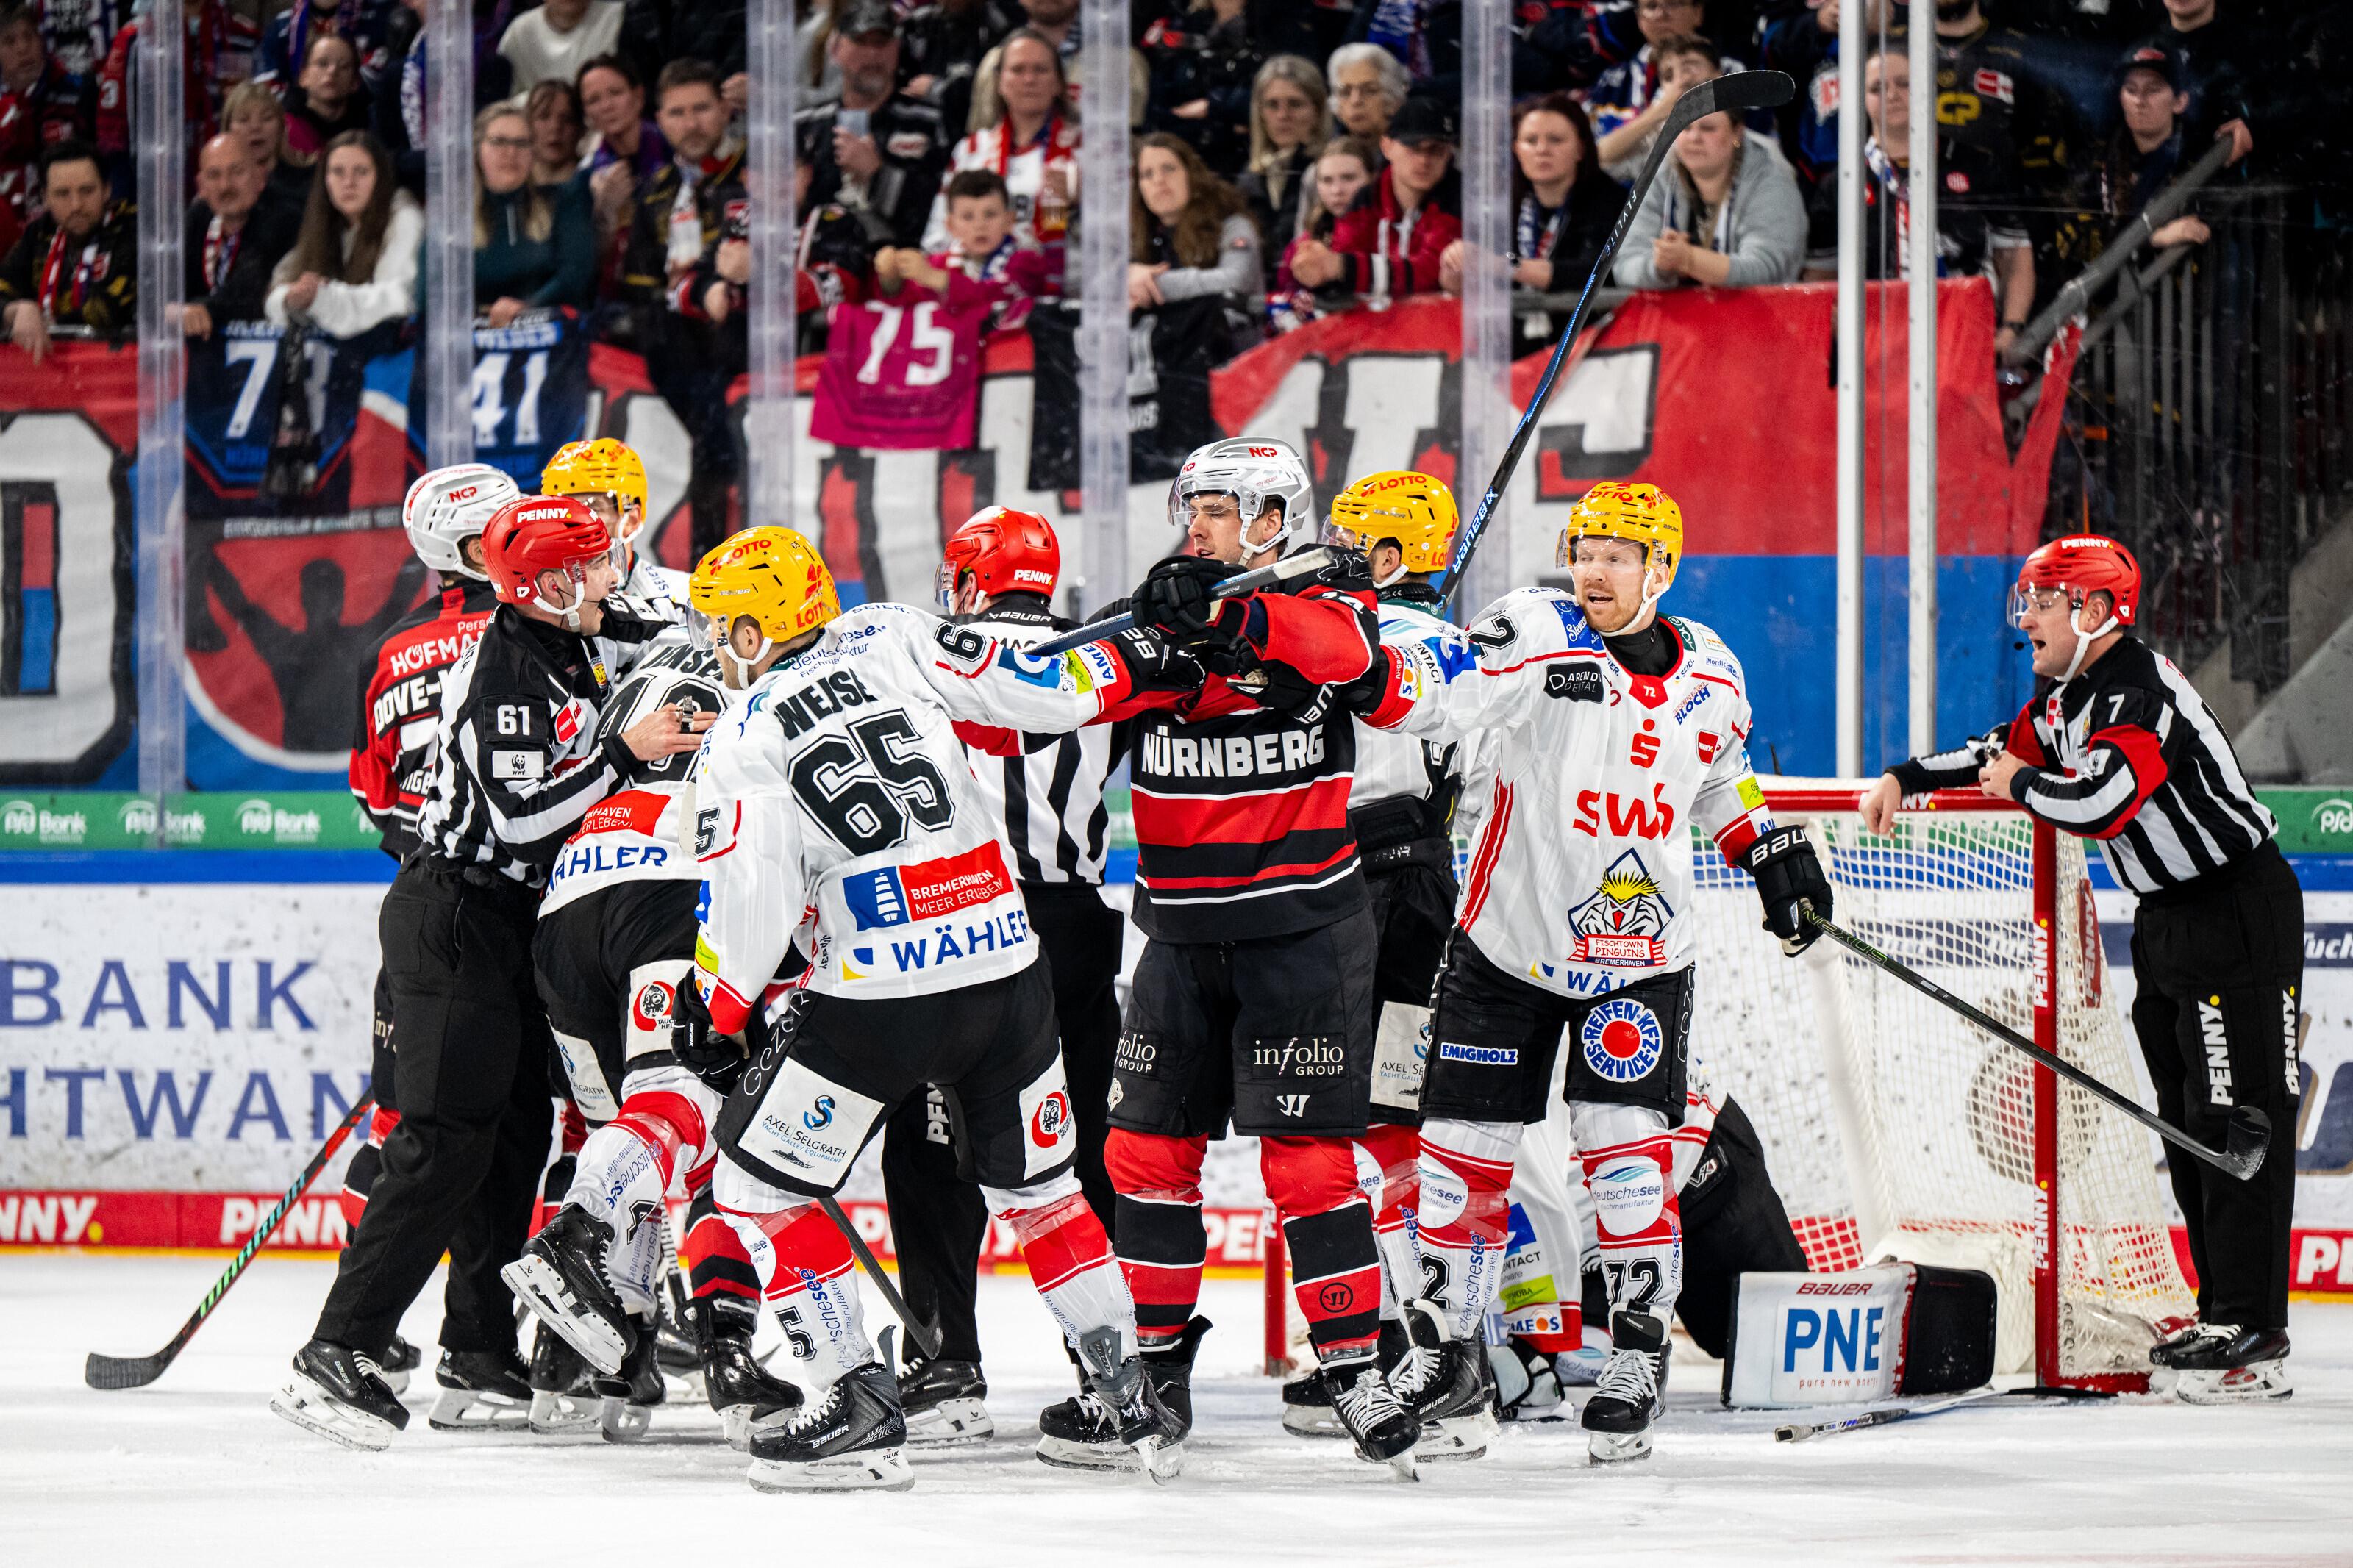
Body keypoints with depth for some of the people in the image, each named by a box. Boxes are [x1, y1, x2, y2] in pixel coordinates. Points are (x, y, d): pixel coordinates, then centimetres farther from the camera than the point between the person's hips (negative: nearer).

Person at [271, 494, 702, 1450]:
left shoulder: (579, 643, 8)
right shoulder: (500, 674, -21)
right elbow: (521, 816, -26)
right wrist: (625, 752, -23)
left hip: (517, 923, 10)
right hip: (455, 922, -10)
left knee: (517, 1133, 10)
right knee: (447, 1140, -15)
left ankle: (480, 1362, 15)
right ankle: (336, 1357, -18)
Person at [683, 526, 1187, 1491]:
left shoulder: (743, 743, -3)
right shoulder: (896, 643, 5)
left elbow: (747, 913, -8)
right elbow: (1038, 689, 2)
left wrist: (712, 1013, 8)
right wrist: (1126, 661, 21)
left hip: (875, 1001, -5)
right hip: (1005, 971, 5)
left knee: (758, 1186, 11)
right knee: (1039, 1190, 22)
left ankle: (858, 1409, 4)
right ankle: (1134, 1401, 17)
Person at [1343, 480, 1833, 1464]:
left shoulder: (1709, 672, 2)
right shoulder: (1543, 635, -13)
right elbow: (1447, 684, -30)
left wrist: (1774, 854, 15)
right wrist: (1373, 678, -48)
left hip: (1637, 956, 1)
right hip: (1508, 940, -1)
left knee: (1625, 1147, -9)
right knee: (1465, 1146, 3)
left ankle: (1638, 1360, 2)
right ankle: (1451, 1350, 20)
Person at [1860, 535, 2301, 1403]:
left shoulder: (2141, 690, -23)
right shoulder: (2067, 697, 9)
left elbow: (2101, 801, -35)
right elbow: (2001, 750, 27)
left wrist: (2020, 785, -16)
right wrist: (1907, 778, 15)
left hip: (2240, 914, -11)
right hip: (2166, 918, 11)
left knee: (2238, 1120, -12)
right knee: (2187, 1125, 12)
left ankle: (2254, 1336, -14)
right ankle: (2223, 1311, 18)